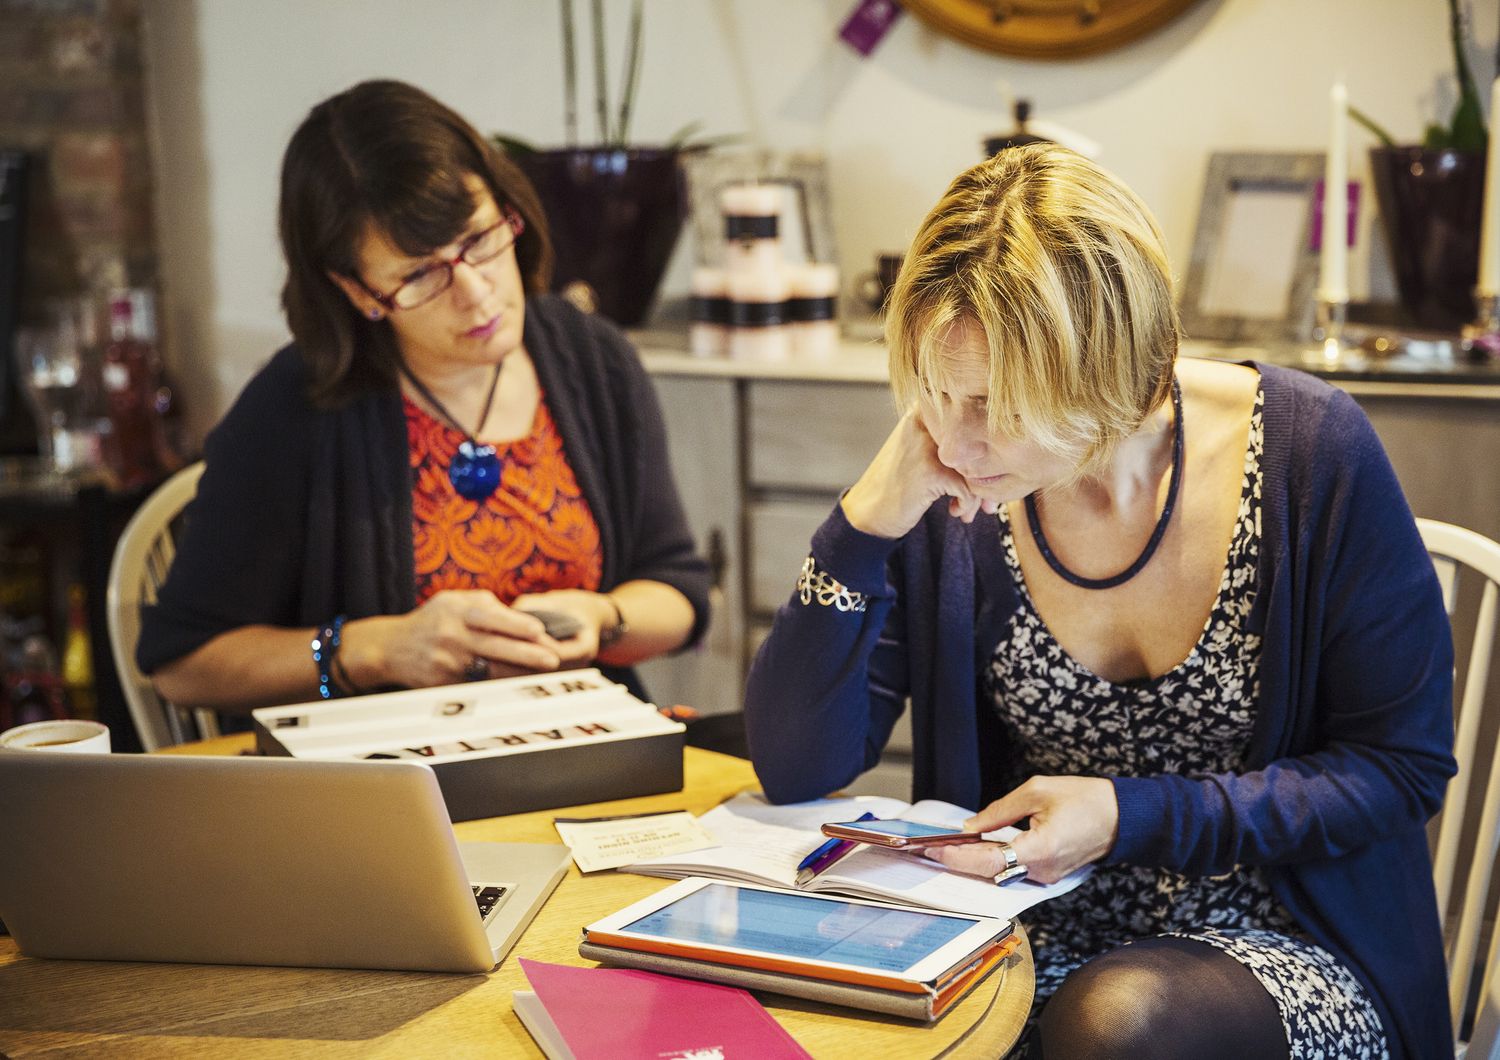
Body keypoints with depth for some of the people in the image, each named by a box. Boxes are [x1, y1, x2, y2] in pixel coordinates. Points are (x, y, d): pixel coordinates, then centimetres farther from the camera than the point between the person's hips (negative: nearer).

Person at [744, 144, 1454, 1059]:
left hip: (1282, 948, -2)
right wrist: (864, 527, -21)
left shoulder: (1309, 450, -14)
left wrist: (1131, 817, -19)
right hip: (1034, 938, 3)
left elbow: (1403, 767, -7)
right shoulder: (950, 486, -7)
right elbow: (796, 767, -7)